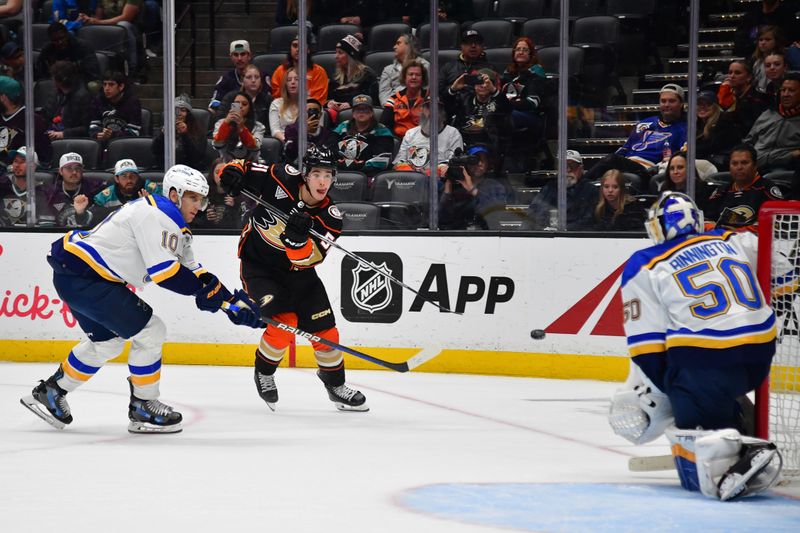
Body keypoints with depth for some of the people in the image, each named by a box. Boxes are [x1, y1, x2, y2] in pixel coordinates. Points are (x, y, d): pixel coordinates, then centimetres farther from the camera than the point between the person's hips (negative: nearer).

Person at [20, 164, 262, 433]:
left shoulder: (173, 224, 17)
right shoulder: (156, 213, -17)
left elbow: (192, 270, 17)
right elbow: (162, 270, -24)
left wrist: (231, 300, 8)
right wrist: (204, 289, -16)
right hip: (80, 276, -11)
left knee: (107, 341, 26)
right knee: (150, 331, -8)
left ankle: (49, 392, 36)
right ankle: (143, 408, 4)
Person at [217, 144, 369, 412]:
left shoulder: (330, 217, -16)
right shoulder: (281, 179, -21)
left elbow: (307, 260, -25)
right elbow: (243, 169, -10)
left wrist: (298, 238, -44)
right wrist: (233, 172, -32)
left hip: (295, 270, 4)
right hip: (257, 264, -4)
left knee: (325, 330, 3)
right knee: (284, 322, -21)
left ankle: (335, 385, 28)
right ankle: (264, 372, 8)